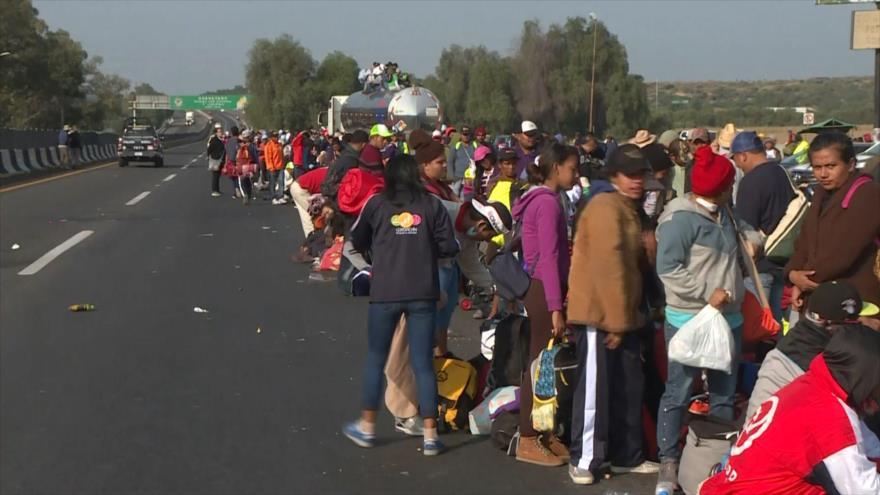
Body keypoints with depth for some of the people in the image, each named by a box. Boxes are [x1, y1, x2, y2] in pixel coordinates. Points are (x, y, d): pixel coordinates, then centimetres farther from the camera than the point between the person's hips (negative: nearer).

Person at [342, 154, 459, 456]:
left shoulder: (376, 204, 1)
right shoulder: (432, 206, 2)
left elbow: (357, 241, 10)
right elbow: (449, 247, -1)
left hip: (384, 293, -1)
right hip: (423, 294, 1)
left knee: (376, 359, 14)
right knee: (423, 364, 6)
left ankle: (367, 427, 22)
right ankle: (430, 436, 6)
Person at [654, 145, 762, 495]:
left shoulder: (723, 214, 11)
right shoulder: (681, 218, -15)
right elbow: (668, 269, -20)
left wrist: (751, 239, 10)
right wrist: (708, 293, -22)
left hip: (728, 318, 9)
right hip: (689, 320, -8)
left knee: (724, 393, 16)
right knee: (679, 392, -3)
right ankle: (669, 460, 4)